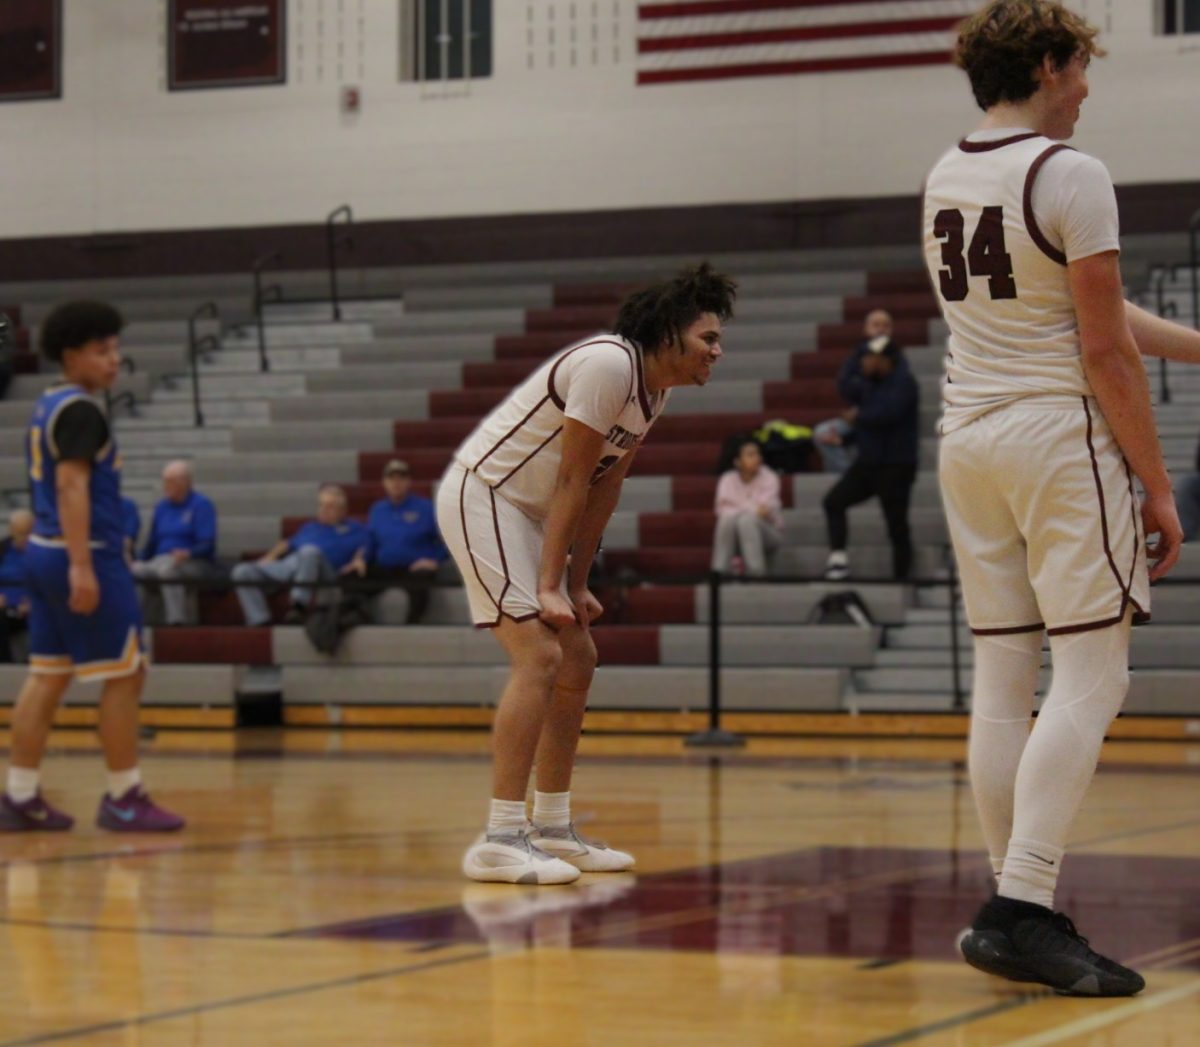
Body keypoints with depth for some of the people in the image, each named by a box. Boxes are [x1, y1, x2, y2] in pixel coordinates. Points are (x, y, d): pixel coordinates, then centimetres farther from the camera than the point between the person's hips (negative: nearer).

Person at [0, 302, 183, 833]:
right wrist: (82, 566, -27)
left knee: (46, 678, 10)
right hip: (85, 554, -10)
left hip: (43, 552, 10)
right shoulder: (80, 410, -14)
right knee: (125, 674, -2)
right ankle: (123, 799, 3)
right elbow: (71, 485, -22)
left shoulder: (47, 406, 16)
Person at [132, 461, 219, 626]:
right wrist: (140, 561, 2)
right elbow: (152, 541, 21)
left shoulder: (201, 505, -1)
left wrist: (187, 553, -28)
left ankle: (178, 620, -43)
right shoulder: (162, 507, 19)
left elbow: (207, 545, -9)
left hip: (195, 563, -5)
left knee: (167, 569, -39)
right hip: (161, 561, 5)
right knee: (135, 571, -26)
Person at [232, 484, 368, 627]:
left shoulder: (355, 529, 25)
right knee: (242, 572, -16)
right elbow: (289, 543, 34)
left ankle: (299, 606, -43)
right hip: (287, 565, 6)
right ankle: (260, 621, -29)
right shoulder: (310, 527, 40)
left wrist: (358, 560, -12)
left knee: (309, 551, -43)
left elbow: (364, 548, 10)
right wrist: (271, 556, 15)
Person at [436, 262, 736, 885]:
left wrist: (577, 586, 7)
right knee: (540, 656, -19)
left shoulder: (655, 390, 7)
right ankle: (501, 839, -20)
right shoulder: (608, 365, -22)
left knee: (578, 659, 11)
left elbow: (604, 487, 10)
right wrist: (549, 587, -20)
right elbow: (572, 480, -22)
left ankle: (553, 831, 19)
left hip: (529, 515, 10)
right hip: (481, 497, -10)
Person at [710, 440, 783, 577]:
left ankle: (756, 572, -33)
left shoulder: (770, 478, -10)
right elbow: (723, 510, -16)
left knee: (747, 519, -34)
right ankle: (719, 571, -28)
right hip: (738, 539, 2)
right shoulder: (727, 479, -4)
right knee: (728, 518, -31)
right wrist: (754, 510, -22)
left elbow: (765, 510, -20)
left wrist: (737, 508, -16)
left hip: (768, 533, -2)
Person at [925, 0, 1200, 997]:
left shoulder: (946, 179, 13)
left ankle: (1020, 908, 10)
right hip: (1062, 438, -8)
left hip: (967, 439, 8)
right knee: (1092, 678, -7)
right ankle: (1021, 908, -16)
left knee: (1003, 679, 8)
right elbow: (1107, 353, -13)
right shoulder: (1069, 175, -11)